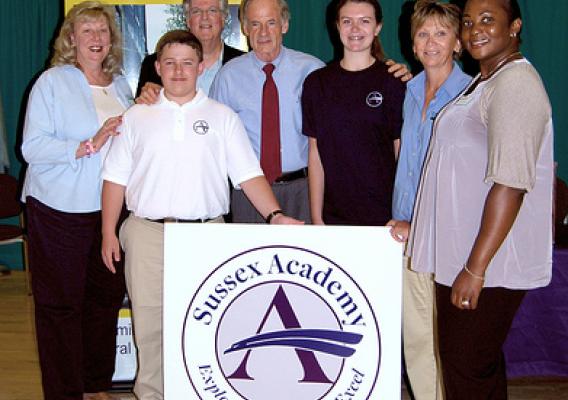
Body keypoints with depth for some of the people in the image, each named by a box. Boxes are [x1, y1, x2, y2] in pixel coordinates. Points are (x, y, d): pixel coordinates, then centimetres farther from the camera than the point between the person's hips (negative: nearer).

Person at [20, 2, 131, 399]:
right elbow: (33, 147, -13)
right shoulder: (52, 82, -4)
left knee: (106, 295, 9)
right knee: (61, 303, 1)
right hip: (59, 212, -5)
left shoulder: (120, 85, 13)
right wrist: (88, 146, -21)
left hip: (109, 208, 5)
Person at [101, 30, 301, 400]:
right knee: (150, 322, 5)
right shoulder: (138, 117, 10)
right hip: (147, 234, 1)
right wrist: (109, 232, 5)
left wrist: (275, 215, -14)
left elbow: (249, 174, 0)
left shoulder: (222, 117, 7)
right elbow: (116, 177, 11)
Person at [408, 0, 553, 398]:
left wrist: (475, 268, -24)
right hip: (463, 254, 10)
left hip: (487, 263, -10)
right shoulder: (483, 82, 15)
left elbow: (510, 183, -24)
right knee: (482, 367, 20)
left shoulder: (514, 84, -17)